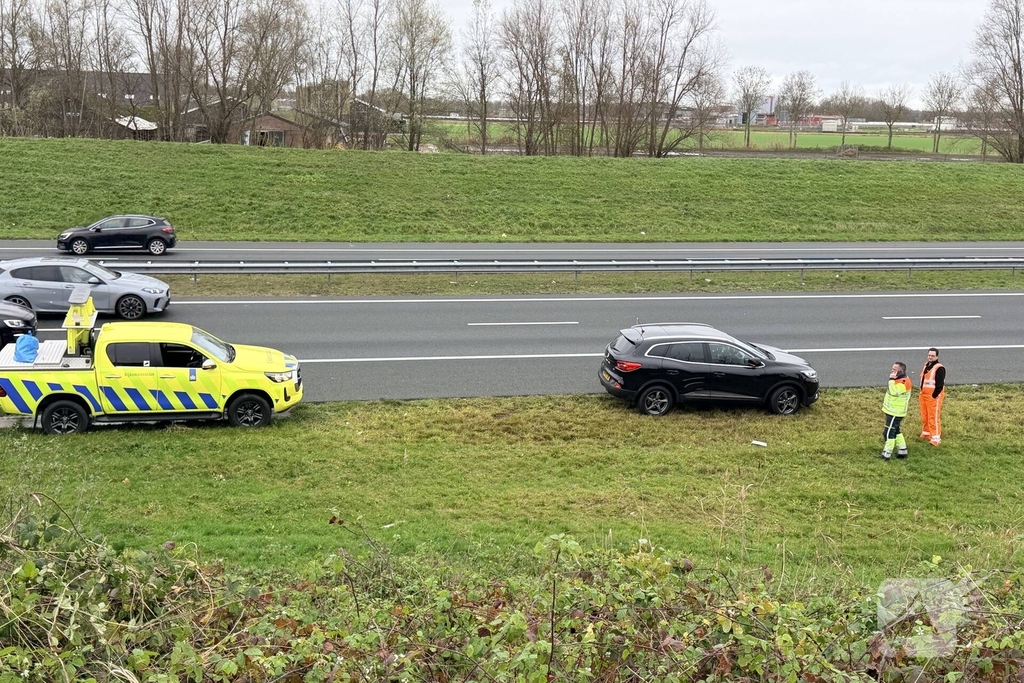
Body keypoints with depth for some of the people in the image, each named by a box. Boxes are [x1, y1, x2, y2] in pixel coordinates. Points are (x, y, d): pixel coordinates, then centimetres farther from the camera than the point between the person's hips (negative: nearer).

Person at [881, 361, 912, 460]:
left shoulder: (903, 382, -22)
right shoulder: (899, 380, 12)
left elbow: (894, 392, -37)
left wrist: (891, 379, -31)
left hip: (895, 412, -11)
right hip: (892, 411, 11)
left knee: (889, 432, -5)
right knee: (896, 430, 18)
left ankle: (886, 454, 1)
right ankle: (902, 451, 26)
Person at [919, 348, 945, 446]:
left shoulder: (939, 368, -17)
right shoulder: (926, 365, 11)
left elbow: (940, 384, -20)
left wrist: (934, 396, -19)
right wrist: (921, 394, 19)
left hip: (933, 397, -9)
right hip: (924, 395, 9)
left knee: (934, 417, -7)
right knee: (924, 416, 18)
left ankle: (936, 438, -3)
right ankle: (926, 433, 32)